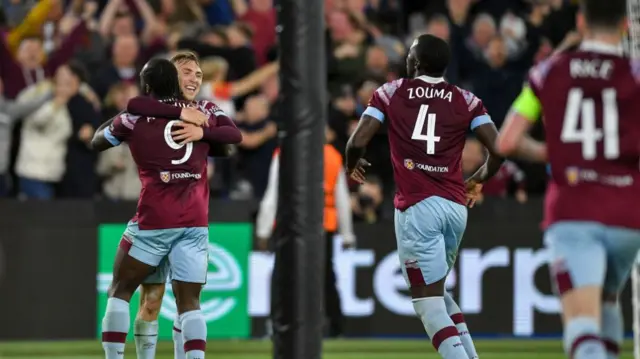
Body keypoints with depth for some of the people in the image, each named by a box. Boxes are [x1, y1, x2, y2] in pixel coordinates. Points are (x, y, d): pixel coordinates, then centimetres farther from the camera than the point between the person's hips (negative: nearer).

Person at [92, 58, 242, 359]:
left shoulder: (135, 118, 2)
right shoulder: (201, 114, 8)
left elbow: (97, 142, 19)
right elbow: (236, 137, 22)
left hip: (155, 220, -2)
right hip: (196, 222, 2)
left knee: (120, 291, 12)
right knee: (189, 301, 4)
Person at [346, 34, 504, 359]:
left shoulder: (391, 93, 3)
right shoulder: (466, 101, 8)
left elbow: (357, 142, -4)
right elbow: (499, 149, 1)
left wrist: (352, 165, 18)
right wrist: (481, 178, 21)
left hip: (417, 207, -5)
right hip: (456, 207, 5)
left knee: (428, 301, -3)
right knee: (436, 290, 24)